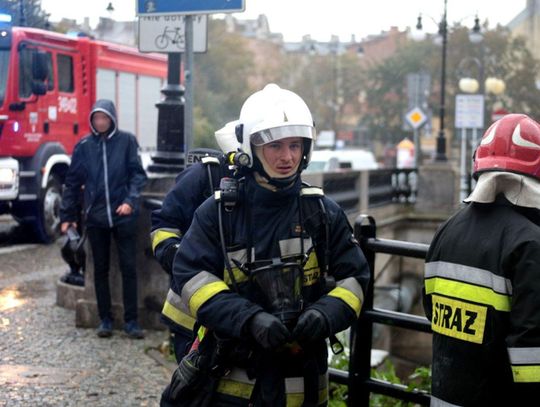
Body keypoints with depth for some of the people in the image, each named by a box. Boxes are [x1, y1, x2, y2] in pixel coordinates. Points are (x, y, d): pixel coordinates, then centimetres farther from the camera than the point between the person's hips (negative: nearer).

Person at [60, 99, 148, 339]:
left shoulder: (126, 141, 0)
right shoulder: (84, 145, 5)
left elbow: (137, 173, -2)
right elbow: (73, 182, 9)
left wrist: (130, 200, -17)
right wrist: (66, 216, 7)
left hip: (123, 216, -2)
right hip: (95, 217, 2)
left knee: (128, 267, 0)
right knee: (100, 269, 8)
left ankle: (131, 320, 8)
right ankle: (105, 319, 18)